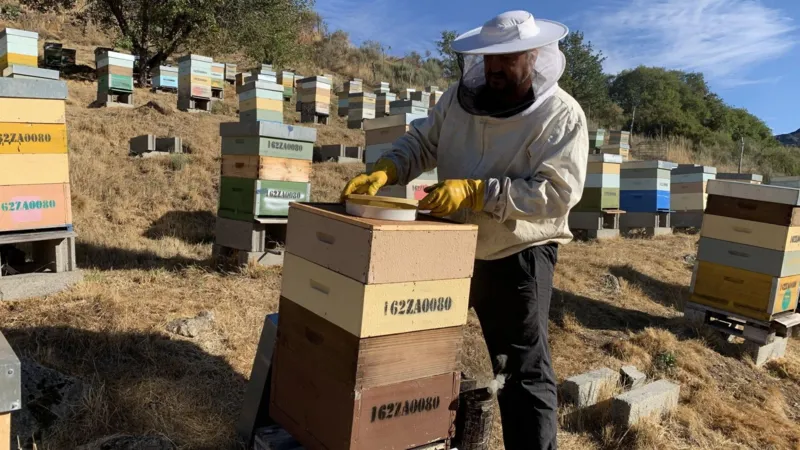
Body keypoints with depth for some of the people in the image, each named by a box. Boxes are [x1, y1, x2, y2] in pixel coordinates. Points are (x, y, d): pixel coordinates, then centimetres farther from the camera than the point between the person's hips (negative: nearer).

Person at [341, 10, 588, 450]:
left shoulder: (562, 115, -15)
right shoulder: (461, 97, 1)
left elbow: (556, 193, -23)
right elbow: (421, 142, 2)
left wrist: (474, 192, -30)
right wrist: (382, 171, -18)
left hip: (518, 255, -6)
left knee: (524, 370, 5)